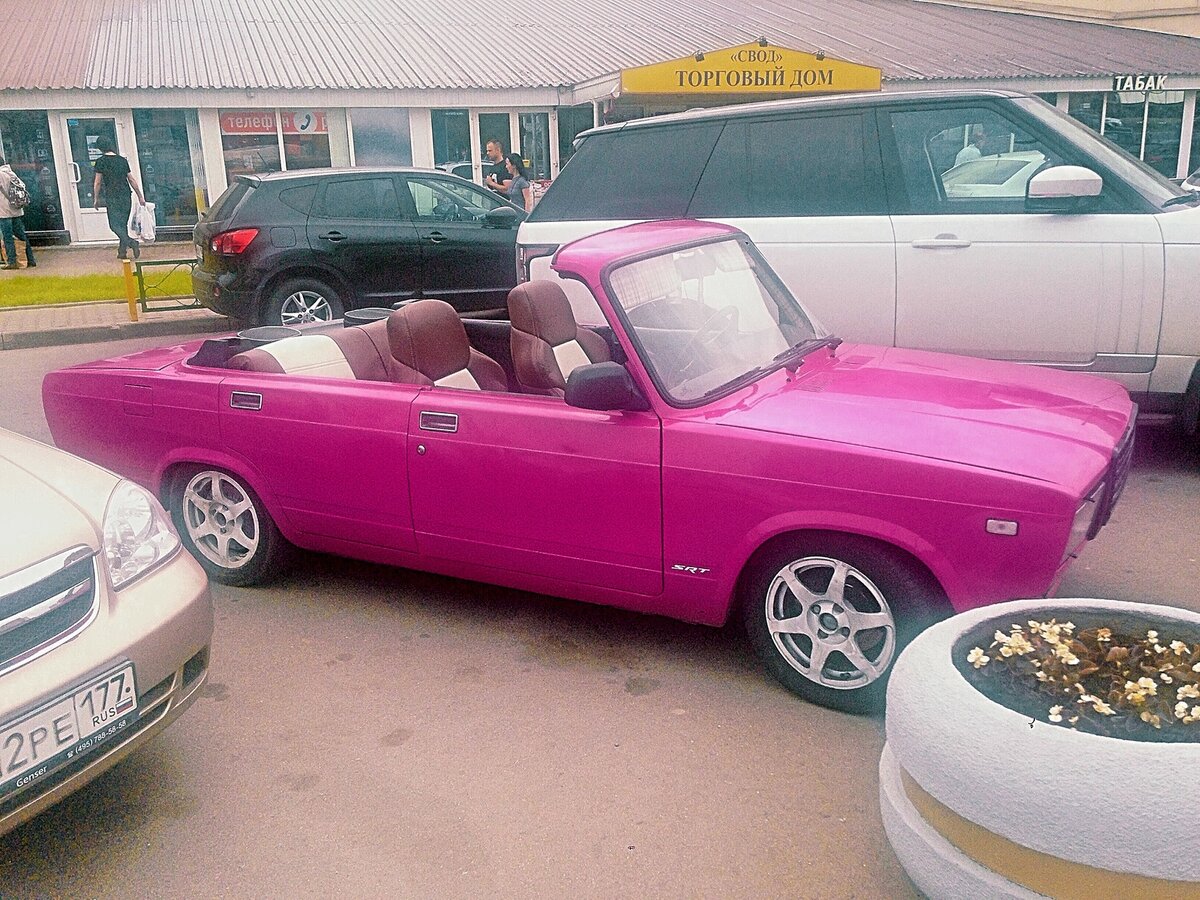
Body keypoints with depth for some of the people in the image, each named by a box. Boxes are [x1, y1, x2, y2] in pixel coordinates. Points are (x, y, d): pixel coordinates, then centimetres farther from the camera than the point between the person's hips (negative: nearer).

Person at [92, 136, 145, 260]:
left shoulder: (101, 161, -4)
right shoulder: (122, 160, 8)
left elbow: (97, 182, -3)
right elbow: (132, 180, 10)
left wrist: (96, 199, 7)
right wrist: (140, 197, 15)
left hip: (112, 197, -5)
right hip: (126, 196, 5)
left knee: (115, 224, -3)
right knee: (123, 224, 12)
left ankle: (131, 243, -27)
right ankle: (122, 251, 12)